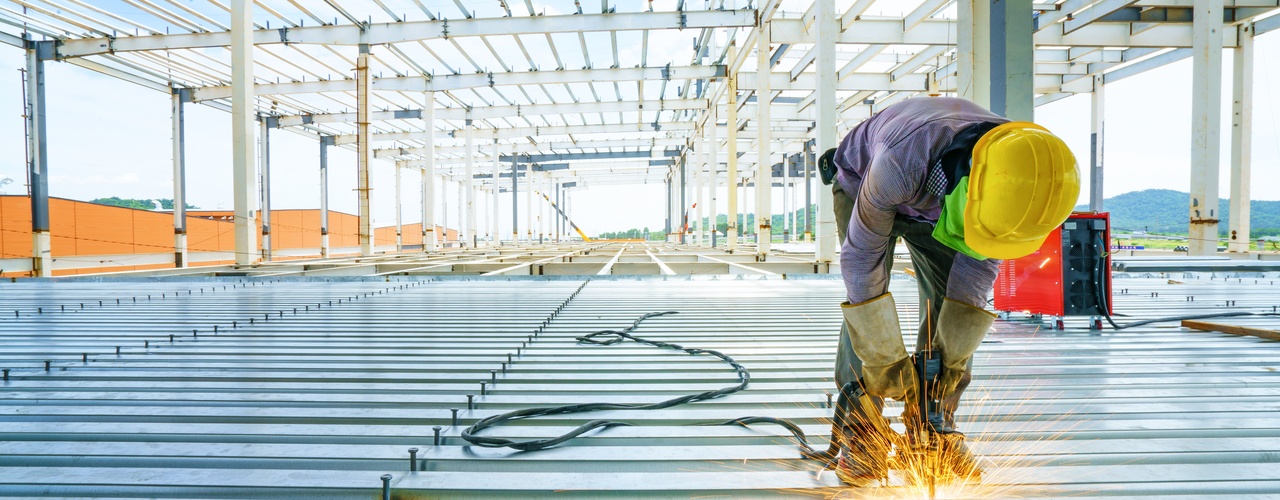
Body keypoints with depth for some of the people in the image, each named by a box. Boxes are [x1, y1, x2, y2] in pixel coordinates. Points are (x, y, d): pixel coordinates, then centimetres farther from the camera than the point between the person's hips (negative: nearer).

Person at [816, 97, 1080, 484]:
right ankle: (858, 432, -8)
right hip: (861, 183, -4)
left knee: (954, 307, -8)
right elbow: (860, 257, -36)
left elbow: (981, 262, -16)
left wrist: (953, 356, -16)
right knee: (865, 297, -18)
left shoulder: (1016, 182, -30)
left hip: (932, 201, 4)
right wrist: (886, 360, -31)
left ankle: (934, 427, 5)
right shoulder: (901, 162, -47)